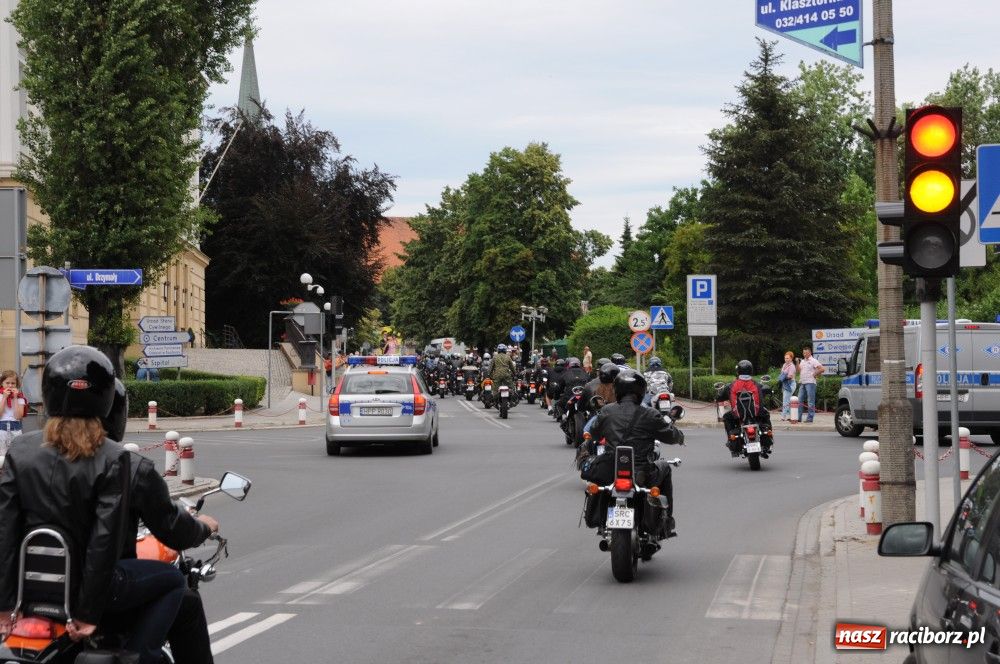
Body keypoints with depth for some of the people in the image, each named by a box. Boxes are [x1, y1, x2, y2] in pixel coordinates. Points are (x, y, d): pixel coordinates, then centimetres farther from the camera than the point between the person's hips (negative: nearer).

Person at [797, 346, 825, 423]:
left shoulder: (813, 361, -4)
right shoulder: (802, 361, 18)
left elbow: (822, 369, -12)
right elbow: (799, 370, 16)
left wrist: (815, 375, -7)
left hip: (810, 383, -7)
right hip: (802, 382, 7)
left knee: (811, 401, -4)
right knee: (800, 400, 6)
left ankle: (810, 418, -3)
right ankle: (798, 417, 9)